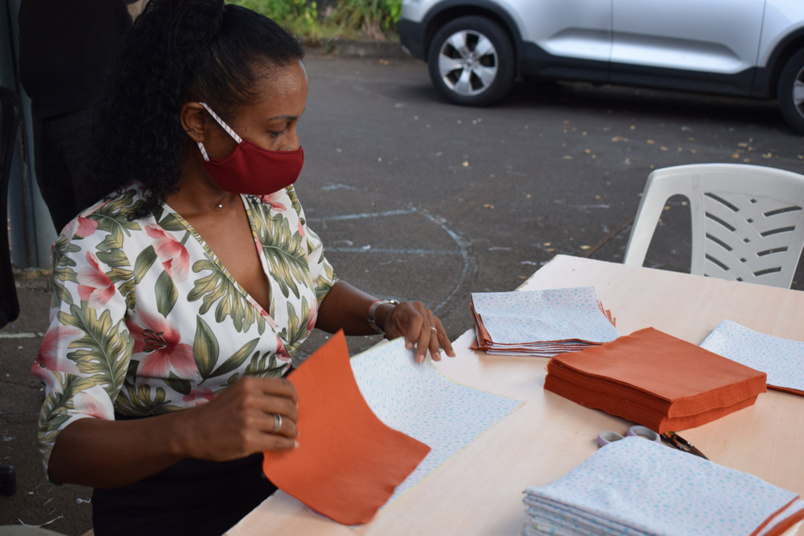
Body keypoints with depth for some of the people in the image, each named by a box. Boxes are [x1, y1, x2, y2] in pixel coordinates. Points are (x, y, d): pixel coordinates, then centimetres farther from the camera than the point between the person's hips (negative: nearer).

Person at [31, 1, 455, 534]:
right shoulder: (104, 249, -19)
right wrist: (191, 432, -41)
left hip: (291, 469, 7)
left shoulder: (272, 198, 0)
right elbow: (65, 447, -22)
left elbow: (322, 290, 18)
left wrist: (382, 314, -3)